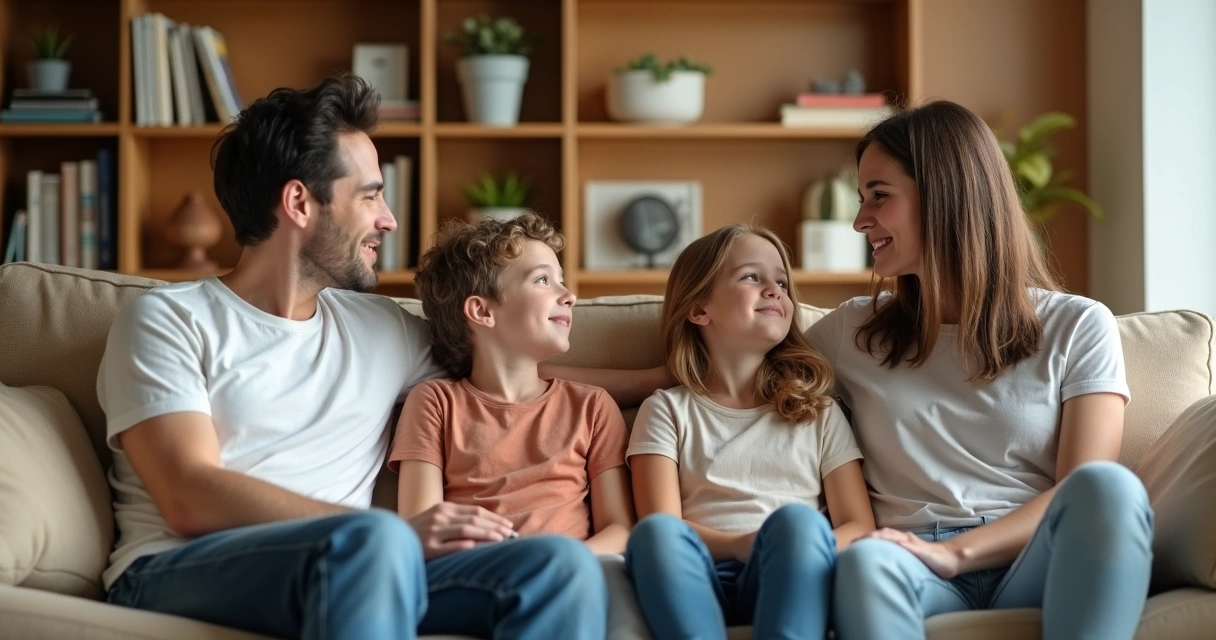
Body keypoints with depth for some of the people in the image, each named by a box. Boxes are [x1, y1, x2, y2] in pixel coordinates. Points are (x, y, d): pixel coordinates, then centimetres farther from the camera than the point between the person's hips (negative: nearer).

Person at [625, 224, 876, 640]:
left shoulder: (819, 413, 24)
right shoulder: (667, 411, 19)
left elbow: (859, 526, 12)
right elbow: (660, 523, 4)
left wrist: (805, 551, -11)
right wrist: (742, 545, -16)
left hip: (788, 586, 1)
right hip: (698, 584, -1)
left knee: (796, 519, -34)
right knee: (657, 531, -35)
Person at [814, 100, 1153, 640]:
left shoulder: (1078, 327, 11)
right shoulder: (849, 334, 19)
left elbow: (1084, 495, -1)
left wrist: (956, 553, -15)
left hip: (1041, 565, 0)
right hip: (920, 572, 1)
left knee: (1107, 486, -36)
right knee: (865, 563, -38)